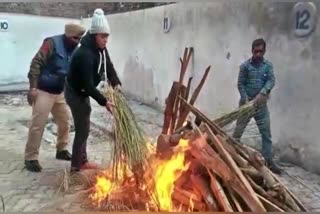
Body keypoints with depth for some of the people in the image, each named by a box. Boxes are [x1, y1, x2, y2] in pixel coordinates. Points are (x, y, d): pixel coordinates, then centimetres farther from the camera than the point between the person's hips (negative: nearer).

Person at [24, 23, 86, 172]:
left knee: (64, 122, 14)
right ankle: (31, 158, 4)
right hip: (43, 92, -7)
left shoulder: (74, 49, 5)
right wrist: (33, 88, -24)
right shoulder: (52, 43, -15)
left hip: (60, 92, 7)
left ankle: (61, 150, 31)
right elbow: (36, 63, -19)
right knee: (38, 125, -5)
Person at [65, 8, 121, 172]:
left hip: (83, 92, 9)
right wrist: (104, 102, -34)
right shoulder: (85, 53, -32)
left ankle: (82, 161, 27)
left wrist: (116, 83, -16)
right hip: (75, 92, -9)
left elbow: (109, 67, 2)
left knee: (84, 128, 15)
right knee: (82, 129, -4)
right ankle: (76, 165, 7)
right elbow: (88, 84, -34)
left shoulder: (100, 49, -3)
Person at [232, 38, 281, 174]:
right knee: (238, 131, 4)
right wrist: (246, 100, -17)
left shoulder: (268, 65, 2)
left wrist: (261, 94, -27)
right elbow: (240, 84, -6)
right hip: (246, 102, -2)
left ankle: (268, 161, 12)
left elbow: (271, 80, -11)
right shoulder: (245, 65, -5)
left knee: (266, 133, 4)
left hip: (261, 103, 2)